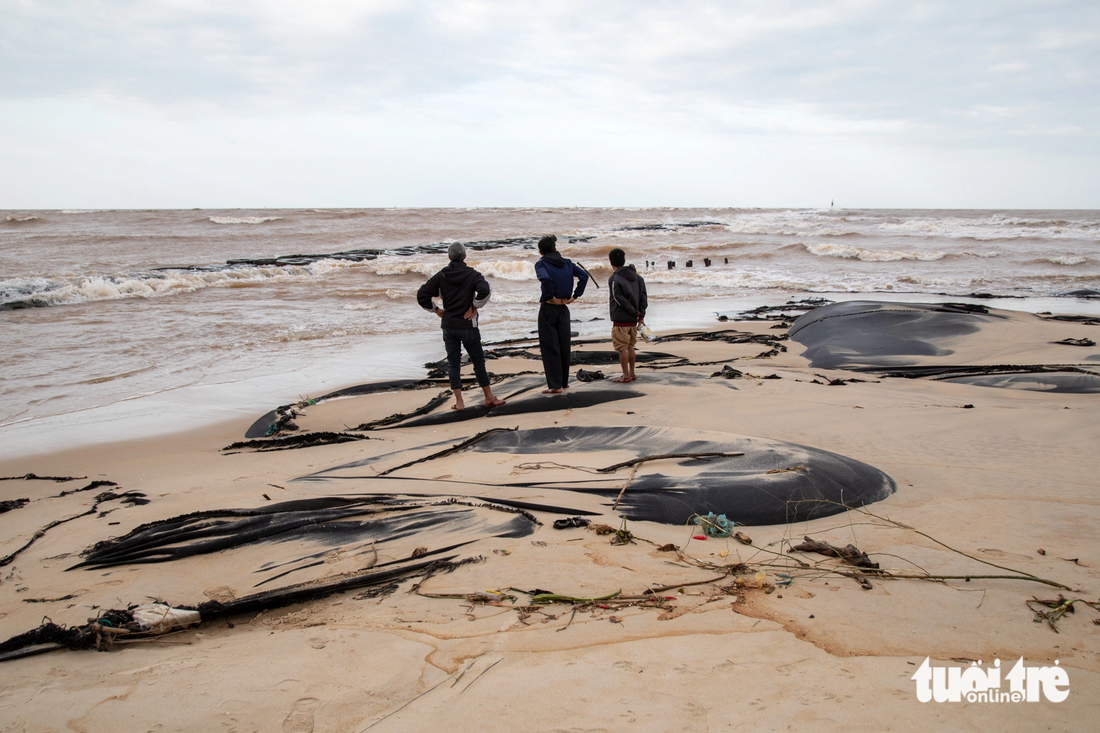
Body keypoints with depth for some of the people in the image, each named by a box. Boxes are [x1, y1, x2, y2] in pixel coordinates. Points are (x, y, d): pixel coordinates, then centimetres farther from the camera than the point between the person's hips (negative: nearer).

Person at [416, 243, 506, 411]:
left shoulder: (440, 276, 1)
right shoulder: (472, 274, -6)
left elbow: (421, 295, -4)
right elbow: (484, 290, -26)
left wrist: (436, 310, 6)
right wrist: (475, 307, -12)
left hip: (448, 326, 2)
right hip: (468, 326, -2)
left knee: (453, 363, 7)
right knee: (478, 361, 7)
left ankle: (459, 401, 5)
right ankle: (489, 397, 14)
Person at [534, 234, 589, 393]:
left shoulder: (541, 264, -7)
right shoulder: (567, 263, 8)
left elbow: (545, 278, -28)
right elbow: (584, 275, -1)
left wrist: (550, 296, -15)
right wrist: (575, 296, 0)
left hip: (548, 309, -5)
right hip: (564, 309, 5)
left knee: (549, 346, 0)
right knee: (564, 345, 15)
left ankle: (555, 385, -1)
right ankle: (564, 381, 24)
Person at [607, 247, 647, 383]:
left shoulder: (614, 279, -12)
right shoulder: (637, 277, 10)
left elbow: (620, 300, -17)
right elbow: (643, 297, 6)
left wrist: (636, 313, -11)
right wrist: (641, 315, 2)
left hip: (621, 320, -7)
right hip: (633, 320, 7)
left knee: (622, 348, 1)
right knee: (630, 346, 17)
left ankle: (626, 376, 3)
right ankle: (631, 373, 21)